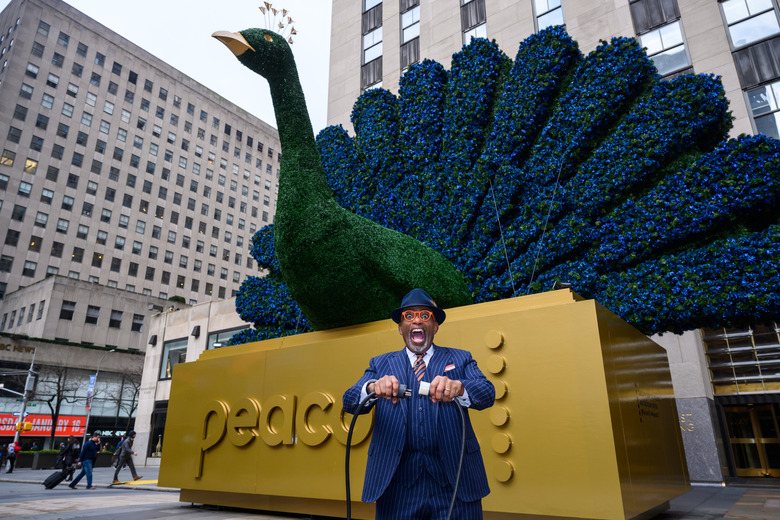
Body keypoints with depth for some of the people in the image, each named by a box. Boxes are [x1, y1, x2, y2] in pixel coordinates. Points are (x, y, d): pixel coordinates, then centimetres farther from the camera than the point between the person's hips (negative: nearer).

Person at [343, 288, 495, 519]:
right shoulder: (380, 364, 11)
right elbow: (349, 402, -1)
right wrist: (373, 388, -25)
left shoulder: (460, 359, 9)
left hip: (454, 482, 0)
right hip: (397, 483, 1)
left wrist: (458, 387, -29)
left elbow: (487, 393, -6)